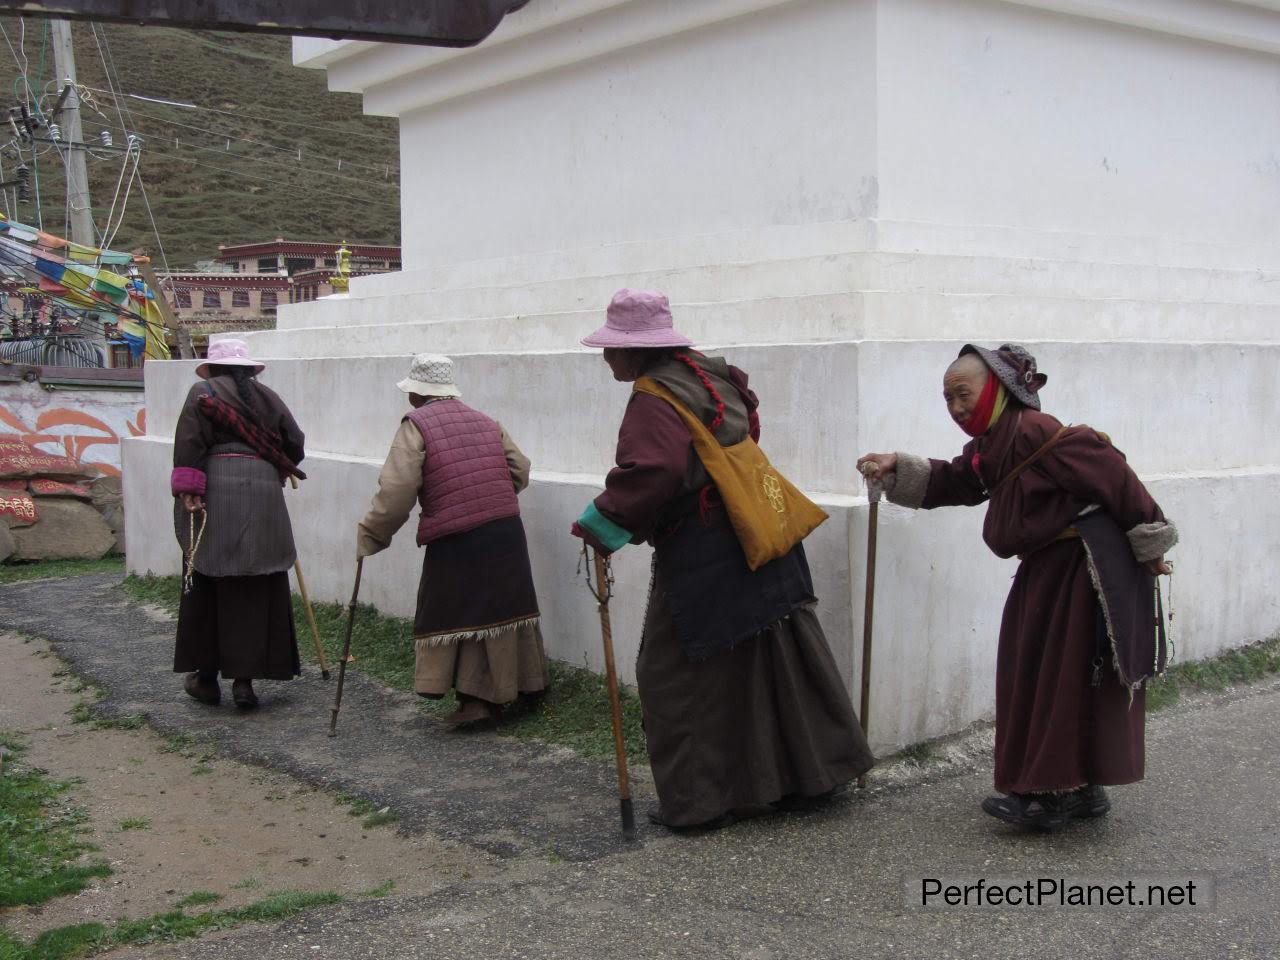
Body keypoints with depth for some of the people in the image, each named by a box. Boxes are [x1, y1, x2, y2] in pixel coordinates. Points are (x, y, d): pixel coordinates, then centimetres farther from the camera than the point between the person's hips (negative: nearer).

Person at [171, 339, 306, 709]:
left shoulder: (203, 392, 5)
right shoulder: (267, 396, 14)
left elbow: (189, 441, -9)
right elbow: (295, 443, 12)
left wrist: (187, 489, -13)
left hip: (215, 495, -2)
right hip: (263, 495, 2)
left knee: (207, 586, 9)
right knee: (257, 589, 6)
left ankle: (206, 677, 16)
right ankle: (245, 679, 4)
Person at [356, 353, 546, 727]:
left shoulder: (416, 426, -5)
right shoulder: (487, 423, 13)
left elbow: (396, 491, -13)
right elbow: (520, 472, 13)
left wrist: (370, 535, -4)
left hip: (454, 542, -6)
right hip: (505, 533, 6)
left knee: (460, 615, 2)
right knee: (504, 607, 18)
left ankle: (479, 699, -1)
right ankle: (527, 683, 30)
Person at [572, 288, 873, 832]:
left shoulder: (654, 399, -16)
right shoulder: (710, 375, 11)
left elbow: (652, 472, -32)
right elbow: (748, 422, 28)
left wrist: (602, 521, -21)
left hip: (700, 560, -9)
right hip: (759, 541, 9)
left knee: (676, 677, 4)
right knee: (777, 662, 16)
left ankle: (699, 802, 10)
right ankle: (809, 774, 27)